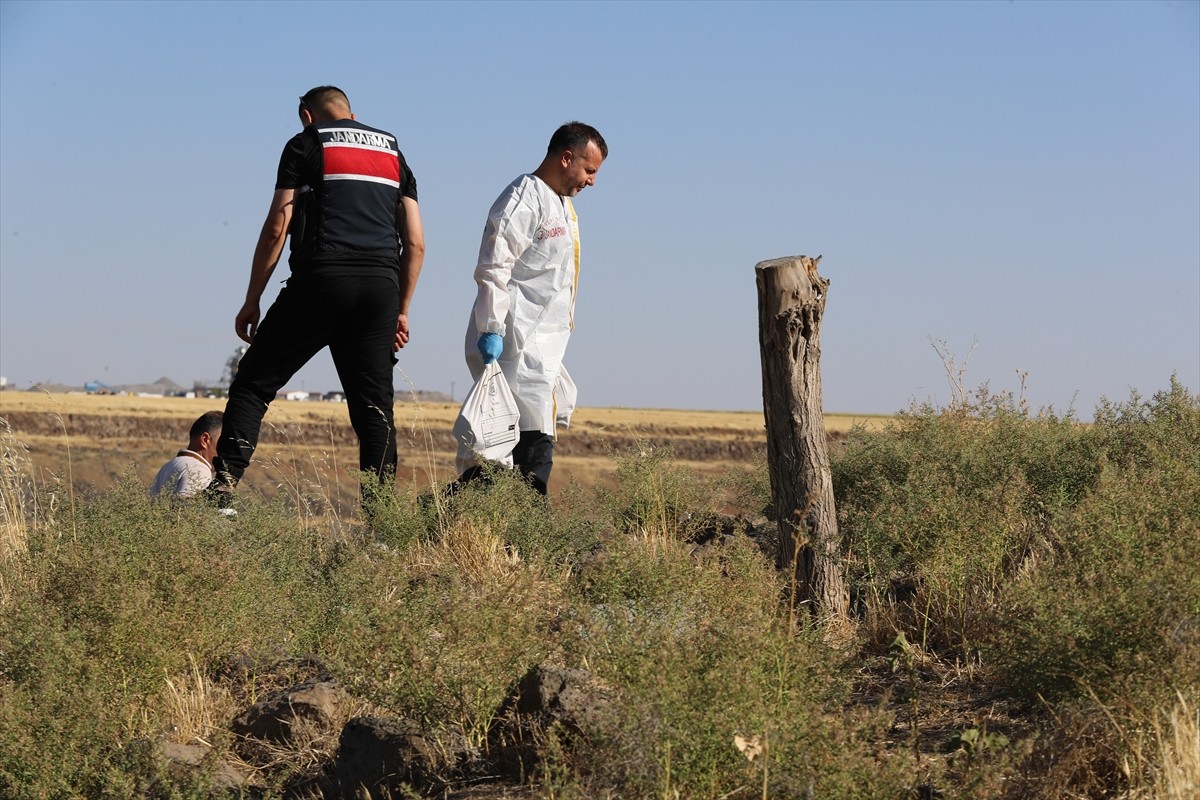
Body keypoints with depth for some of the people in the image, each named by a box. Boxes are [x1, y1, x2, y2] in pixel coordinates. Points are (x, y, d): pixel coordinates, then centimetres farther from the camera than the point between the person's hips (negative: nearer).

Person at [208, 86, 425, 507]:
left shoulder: (306, 145, 9)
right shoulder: (393, 152, 22)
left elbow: (277, 228, 1)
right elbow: (415, 244, 15)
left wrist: (251, 302, 5)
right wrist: (401, 311, 20)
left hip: (320, 282, -3)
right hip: (380, 286, 4)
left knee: (253, 384, 4)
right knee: (374, 405, 6)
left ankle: (223, 489, -8)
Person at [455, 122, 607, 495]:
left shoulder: (563, 206, 21)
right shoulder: (523, 199, -10)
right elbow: (493, 269, -17)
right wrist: (491, 331, -23)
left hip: (545, 346, 10)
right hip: (517, 344, -10)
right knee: (535, 440, -15)